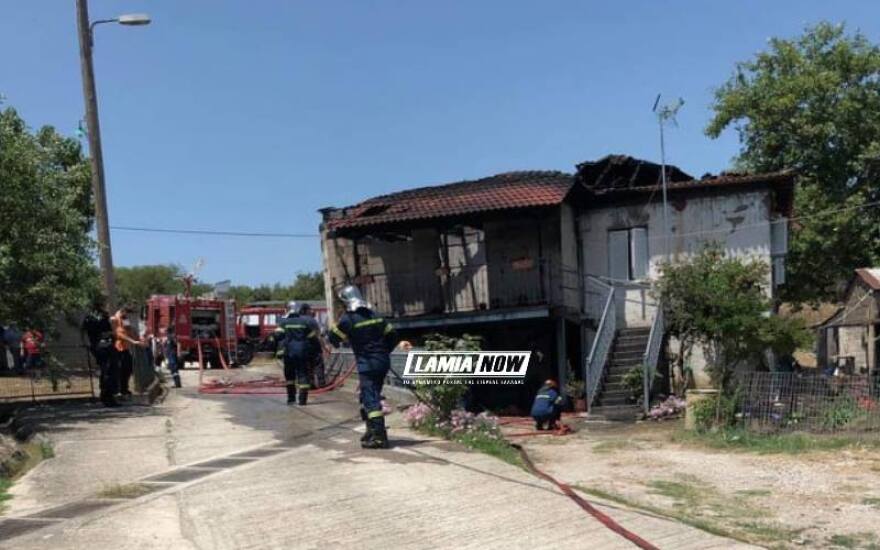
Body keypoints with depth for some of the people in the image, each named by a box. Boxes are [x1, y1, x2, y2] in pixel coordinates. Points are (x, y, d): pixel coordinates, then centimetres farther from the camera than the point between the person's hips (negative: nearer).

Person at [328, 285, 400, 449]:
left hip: (367, 364, -7)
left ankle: (379, 436, -14)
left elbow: (334, 337, -3)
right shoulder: (374, 315, 11)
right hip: (383, 361, 7)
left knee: (371, 399, -7)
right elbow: (393, 335, 12)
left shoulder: (348, 319, -8)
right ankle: (372, 430, 26)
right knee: (371, 396, 20)